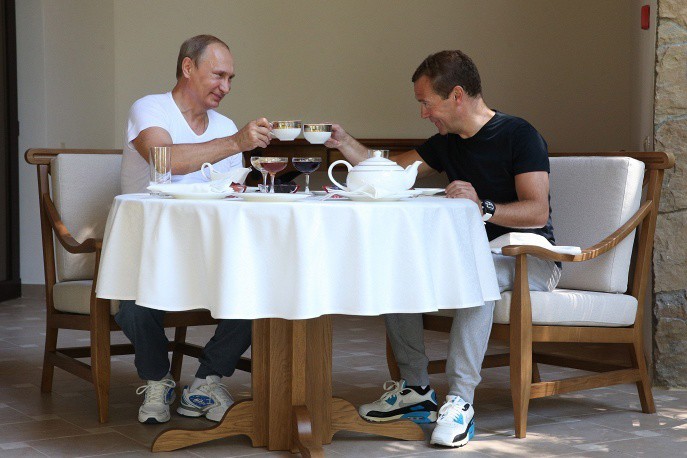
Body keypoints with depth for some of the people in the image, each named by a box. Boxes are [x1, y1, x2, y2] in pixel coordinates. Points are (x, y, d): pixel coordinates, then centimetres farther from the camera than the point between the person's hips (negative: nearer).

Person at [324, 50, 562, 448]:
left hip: (530, 259, -7)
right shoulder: (447, 144, 11)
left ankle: (460, 401, -37)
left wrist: (482, 208, -34)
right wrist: (344, 142, 8)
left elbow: (537, 212, -20)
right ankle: (416, 390, -8)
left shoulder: (519, 135, -11)